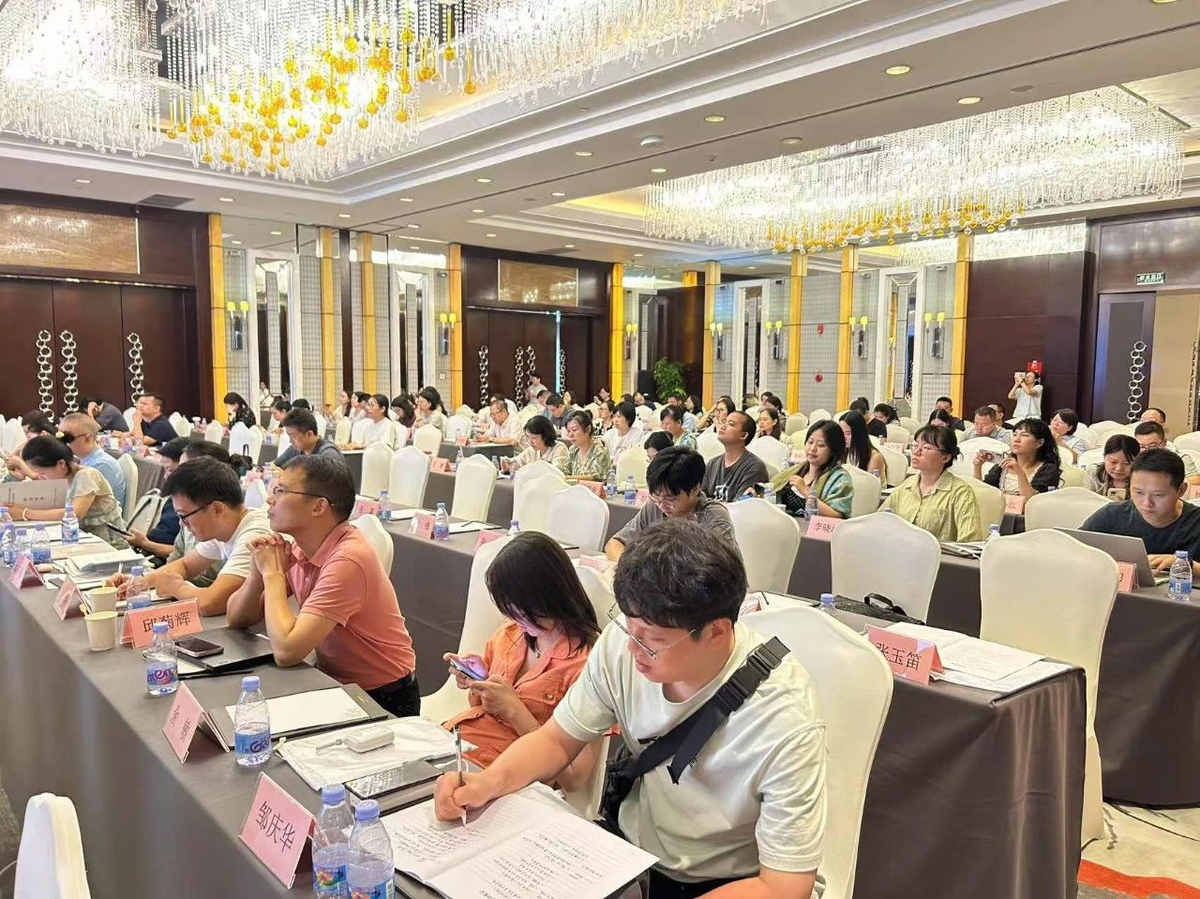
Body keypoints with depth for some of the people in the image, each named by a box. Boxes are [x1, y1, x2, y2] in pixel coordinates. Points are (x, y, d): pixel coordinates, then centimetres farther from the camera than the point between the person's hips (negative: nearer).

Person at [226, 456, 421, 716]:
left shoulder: (348, 559, -26)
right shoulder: (300, 549, -1)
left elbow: (286, 651, -30)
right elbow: (238, 618, 6)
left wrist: (273, 574, -19)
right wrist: (259, 570, -12)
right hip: (332, 684, 7)